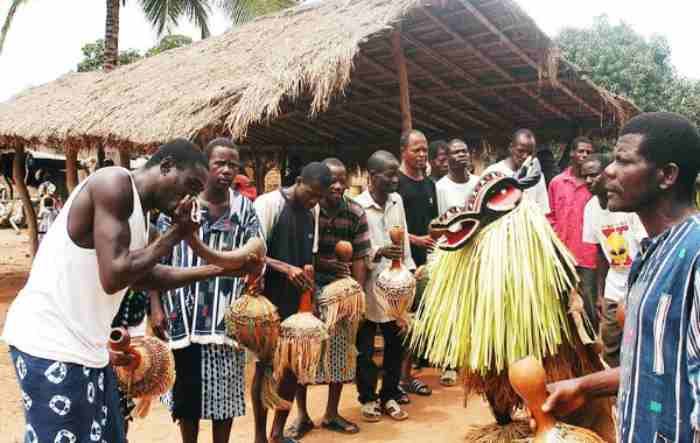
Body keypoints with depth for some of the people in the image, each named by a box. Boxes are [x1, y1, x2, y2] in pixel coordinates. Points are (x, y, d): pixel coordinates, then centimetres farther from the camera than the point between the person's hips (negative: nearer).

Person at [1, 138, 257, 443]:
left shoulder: (135, 210, 14)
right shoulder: (114, 183, -14)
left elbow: (147, 276, 26)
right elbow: (113, 277, -23)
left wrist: (217, 269, 26)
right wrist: (176, 234, -12)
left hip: (85, 346, 9)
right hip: (51, 343, -9)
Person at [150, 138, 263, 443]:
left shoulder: (245, 208, 4)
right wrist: (156, 307, -5)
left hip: (227, 316, 1)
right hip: (184, 314, 0)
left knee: (225, 388, 9)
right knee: (186, 387, 11)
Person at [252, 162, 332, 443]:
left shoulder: (310, 215, 11)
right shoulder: (268, 203, -10)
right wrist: (285, 268, -27)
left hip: (296, 303, 6)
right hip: (268, 301, -6)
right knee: (265, 366, 4)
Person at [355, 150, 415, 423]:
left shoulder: (397, 200, 6)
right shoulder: (357, 206, -14)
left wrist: (408, 268, 12)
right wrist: (378, 254, -28)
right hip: (368, 287, -5)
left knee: (396, 344, 13)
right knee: (365, 348, 8)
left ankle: (389, 396, 29)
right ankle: (368, 398, 26)